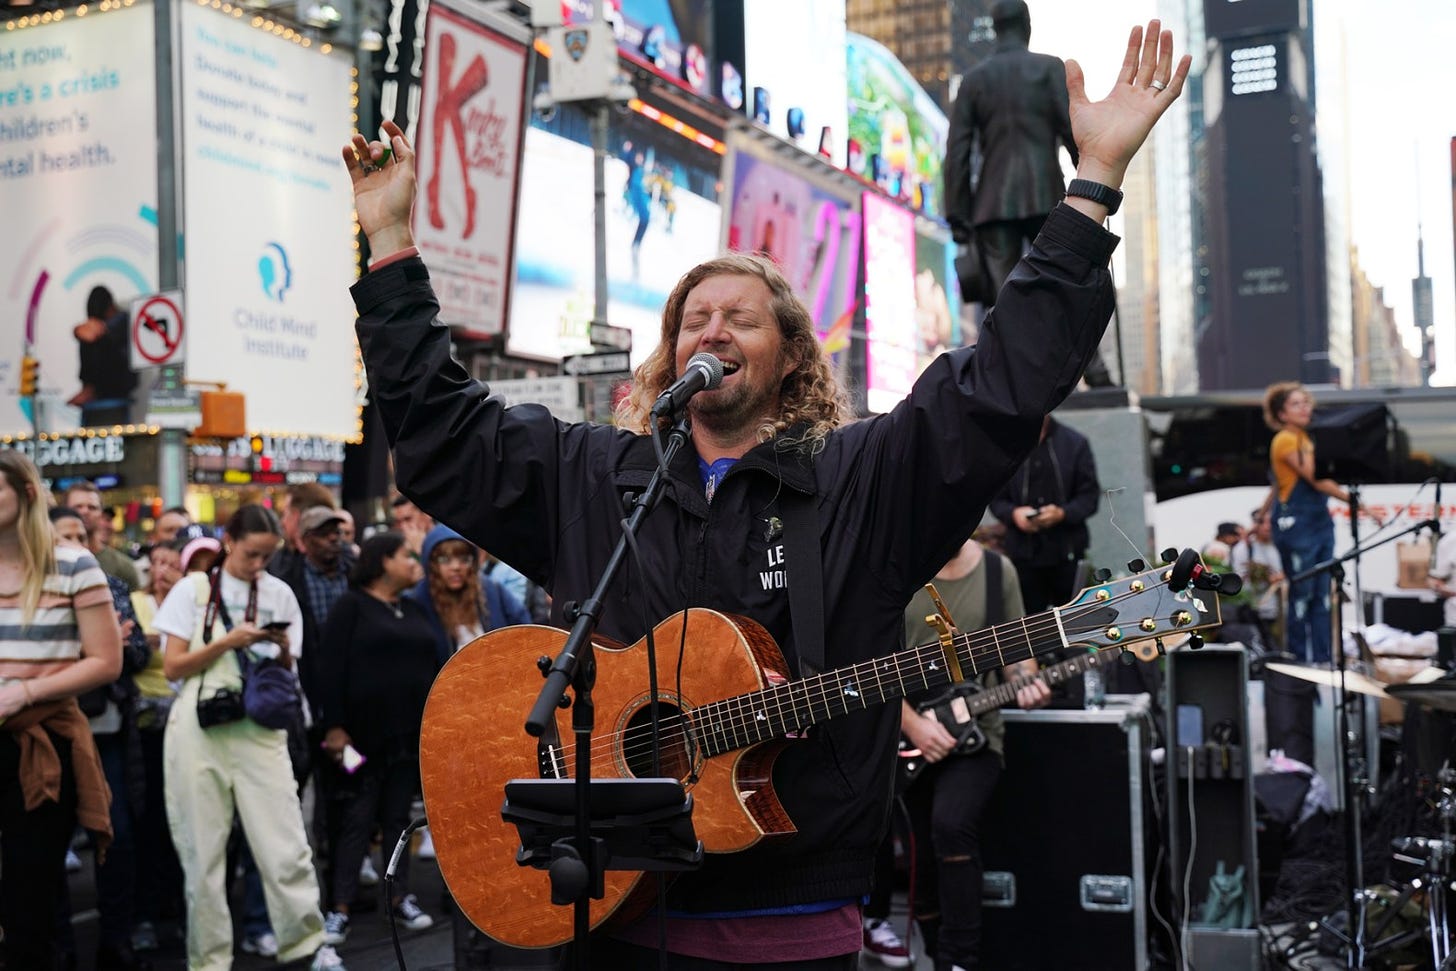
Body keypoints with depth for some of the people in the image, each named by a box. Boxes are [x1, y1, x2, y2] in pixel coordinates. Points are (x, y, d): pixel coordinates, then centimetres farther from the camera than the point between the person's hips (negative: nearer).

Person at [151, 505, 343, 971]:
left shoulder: (280, 594, 9)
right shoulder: (193, 589, 3)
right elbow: (173, 666, -2)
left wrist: (283, 652, -9)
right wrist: (227, 642, -14)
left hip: (260, 729, 1)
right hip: (200, 731, -1)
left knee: (285, 843, -4)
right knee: (203, 849, 3)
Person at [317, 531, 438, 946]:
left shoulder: (415, 610, 15)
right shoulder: (352, 606, -4)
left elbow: (433, 667, 17)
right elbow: (331, 667, -11)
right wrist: (334, 726, -17)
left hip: (411, 735, 5)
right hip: (365, 733, -5)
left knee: (398, 817, 11)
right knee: (357, 820, -2)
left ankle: (401, 898, 19)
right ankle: (340, 909, 2)